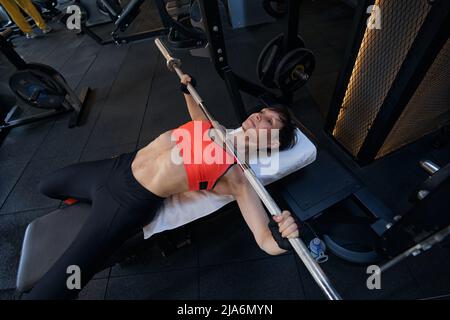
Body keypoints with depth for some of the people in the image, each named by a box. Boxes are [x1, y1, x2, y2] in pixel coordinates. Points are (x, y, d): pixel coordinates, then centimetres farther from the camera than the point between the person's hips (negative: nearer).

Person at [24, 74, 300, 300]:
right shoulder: (217, 126, 4)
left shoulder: (237, 176, -16)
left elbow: (266, 241, -21)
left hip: (132, 201, -7)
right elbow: (199, 119, 27)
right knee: (47, 186, 33)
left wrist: (282, 239, -40)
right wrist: (187, 89, 28)